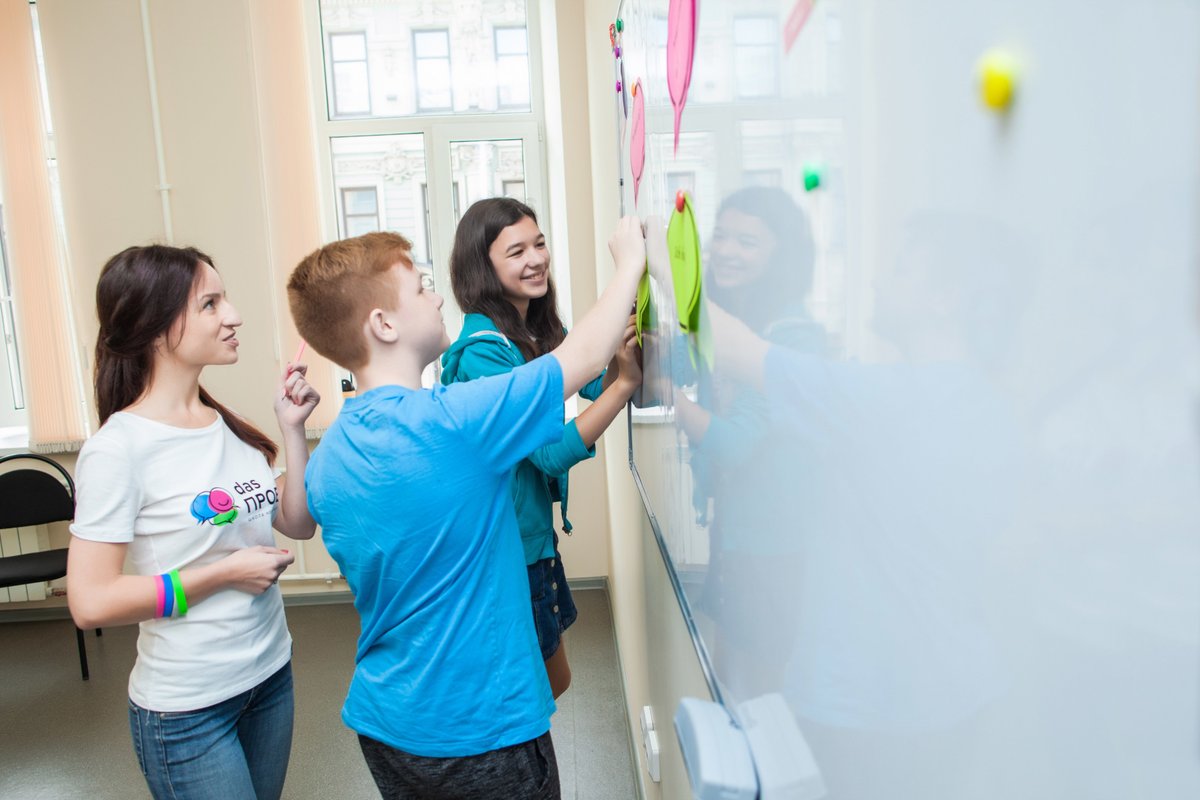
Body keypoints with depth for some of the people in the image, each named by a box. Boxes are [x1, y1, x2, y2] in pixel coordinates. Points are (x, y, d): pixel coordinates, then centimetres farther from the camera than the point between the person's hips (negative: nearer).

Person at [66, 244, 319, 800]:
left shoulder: (228, 426, 1)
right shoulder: (120, 447, -18)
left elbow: (298, 523, 5)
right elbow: (91, 602, -20)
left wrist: (293, 428, -5)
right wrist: (226, 572, -18)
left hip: (271, 675, 6)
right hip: (186, 711, -6)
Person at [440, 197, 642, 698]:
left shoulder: (541, 329, 3)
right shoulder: (483, 351, -24)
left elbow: (596, 384, 1)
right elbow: (552, 452, -27)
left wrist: (624, 356, -20)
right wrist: (626, 382, -31)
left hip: (535, 532, 8)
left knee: (554, 681, 24)